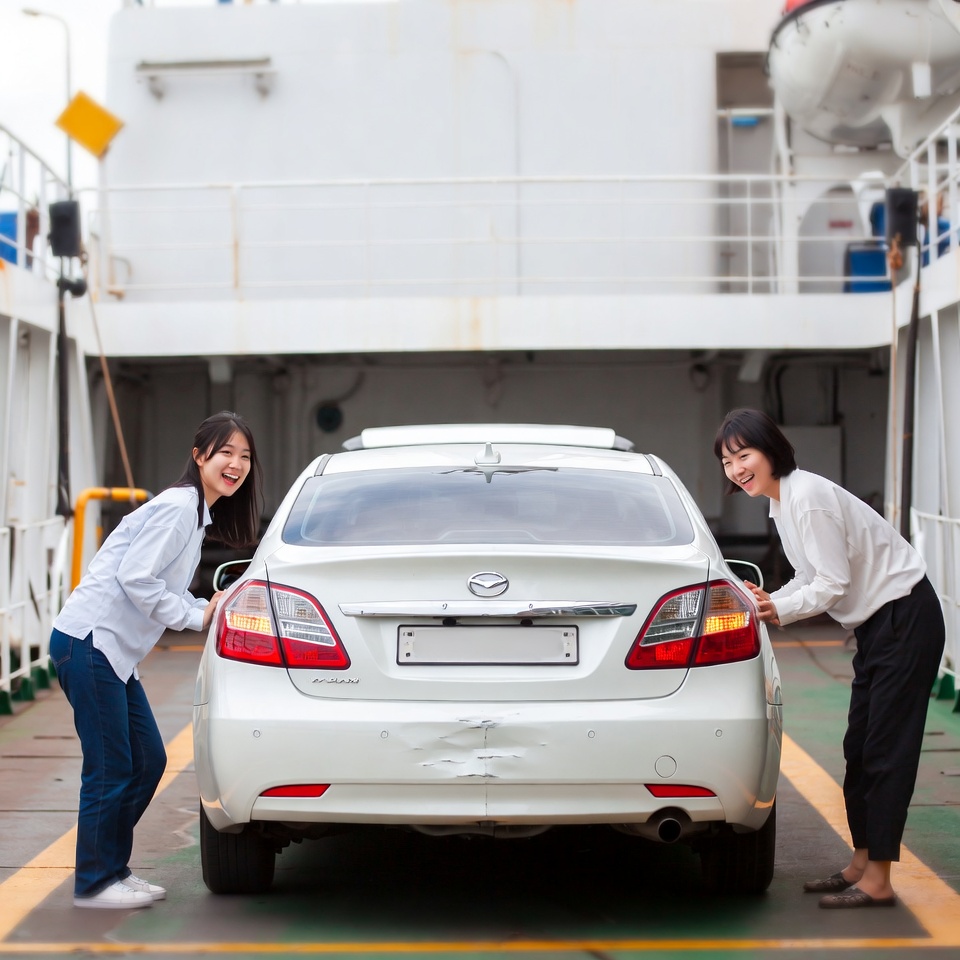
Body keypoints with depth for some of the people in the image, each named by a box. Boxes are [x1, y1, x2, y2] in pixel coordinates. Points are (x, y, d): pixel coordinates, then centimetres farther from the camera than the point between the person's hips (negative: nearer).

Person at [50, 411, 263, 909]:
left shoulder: (197, 512, 16)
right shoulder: (178, 507, -15)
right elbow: (135, 578, -21)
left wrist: (209, 607, 3)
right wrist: (196, 616, -13)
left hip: (115, 651, 10)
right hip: (88, 642, -10)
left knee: (148, 761, 12)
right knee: (110, 769, -4)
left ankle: (112, 869, 23)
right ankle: (93, 883, 8)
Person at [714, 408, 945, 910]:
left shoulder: (808, 496, -21)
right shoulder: (781, 500, 9)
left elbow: (833, 584, -22)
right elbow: (811, 577, 13)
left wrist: (779, 610, -24)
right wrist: (766, 601, -1)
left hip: (906, 620, -10)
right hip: (876, 624, 10)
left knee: (885, 750, -8)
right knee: (859, 749, 12)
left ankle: (877, 881, -4)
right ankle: (861, 863, 20)